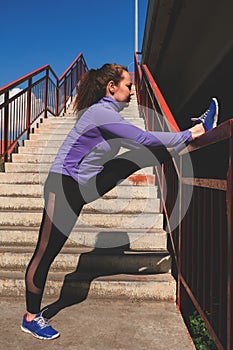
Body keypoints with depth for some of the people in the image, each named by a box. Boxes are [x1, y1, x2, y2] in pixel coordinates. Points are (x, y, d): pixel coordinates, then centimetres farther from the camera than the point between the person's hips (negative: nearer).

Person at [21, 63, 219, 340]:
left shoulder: (105, 110, 8)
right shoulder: (101, 113, -21)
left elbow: (136, 143, 18)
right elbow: (144, 138, -23)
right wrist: (187, 136, -13)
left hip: (87, 183, 9)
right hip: (65, 187, -9)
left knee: (140, 157, 2)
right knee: (45, 254, 3)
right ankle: (31, 318, 19)